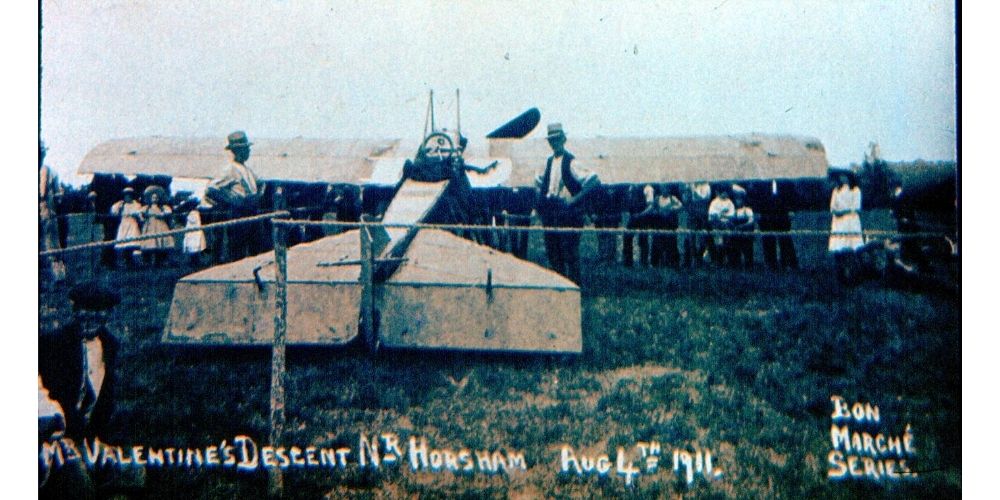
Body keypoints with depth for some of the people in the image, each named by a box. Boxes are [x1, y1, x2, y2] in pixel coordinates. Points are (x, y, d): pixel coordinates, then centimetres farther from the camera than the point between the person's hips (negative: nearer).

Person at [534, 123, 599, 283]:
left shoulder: (571, 162, -10)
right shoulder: (549, 162, 12)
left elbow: (593, 181, -18)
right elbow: (539, 180, 32)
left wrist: (576, 198, -18)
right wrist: (542, 195, 17)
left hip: (567, 211, -7)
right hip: (550, 212, 7)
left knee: (569, 251, -5)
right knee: (552, 251, 9)